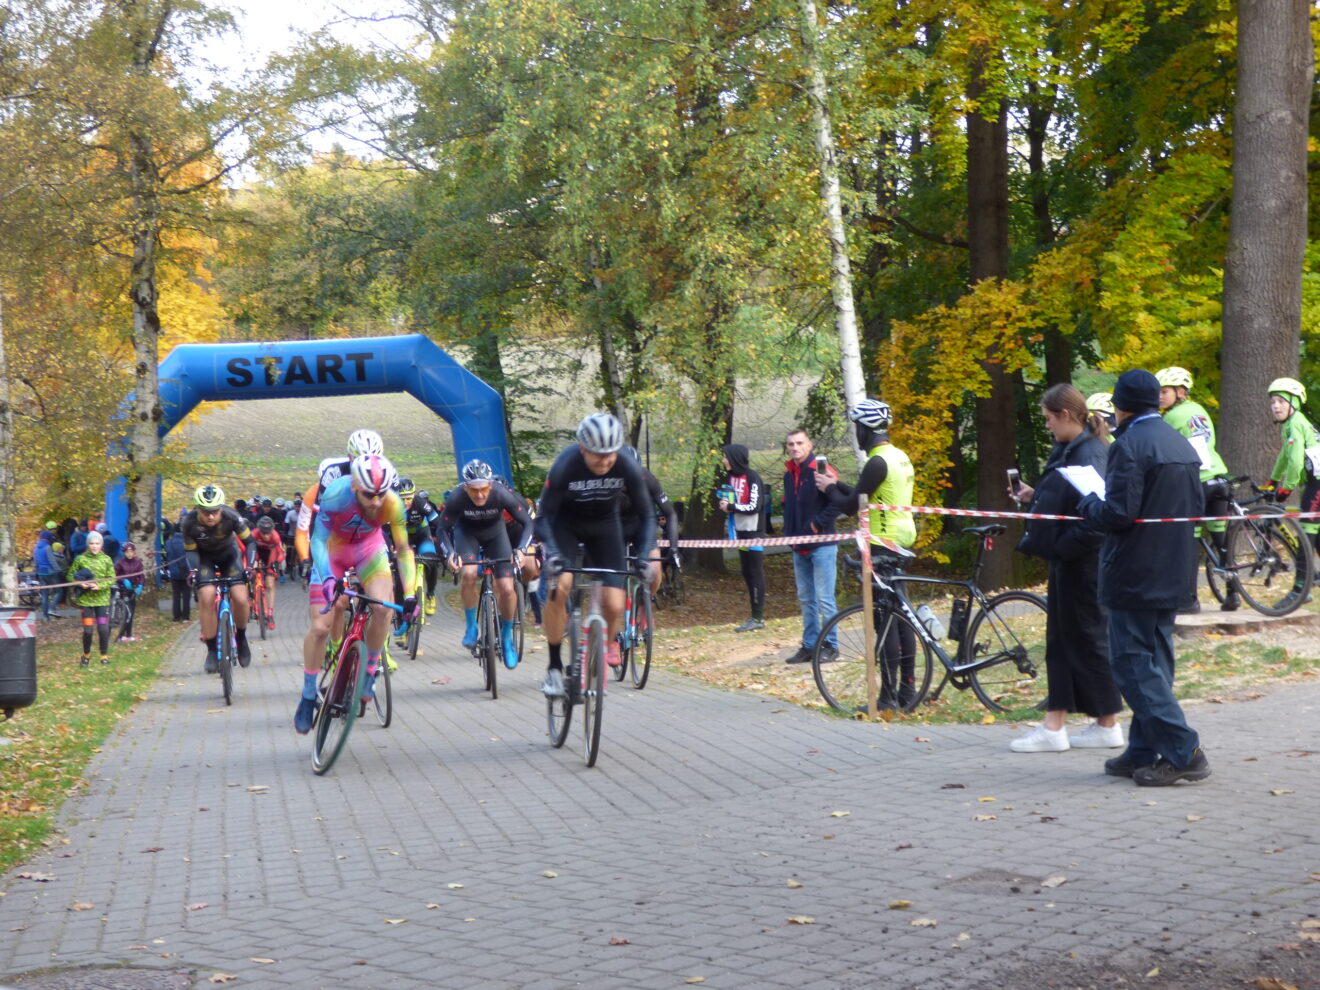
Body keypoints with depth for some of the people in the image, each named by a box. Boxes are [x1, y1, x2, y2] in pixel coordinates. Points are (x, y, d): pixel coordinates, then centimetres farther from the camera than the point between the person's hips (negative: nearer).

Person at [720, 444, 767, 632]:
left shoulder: (753, 478, -13)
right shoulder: (732, 477, 10)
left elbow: (754, 507, -18)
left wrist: (730, 507, -14)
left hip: (754, 533, -8)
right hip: (740, 532, 8)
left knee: (756, 574, -4)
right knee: (747, 574, 9)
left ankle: (758, 618, -2)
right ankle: (755, 616, 14)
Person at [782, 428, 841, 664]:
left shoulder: (821, 470, -12)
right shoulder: (789, 474, 13)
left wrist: (818, 524, -17)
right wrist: (789, 531, 14)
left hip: (821, 545, -8)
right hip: (799, 547, 8)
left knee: (824, 599, -5)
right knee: (806, 599, 12)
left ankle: (830, 645, 4)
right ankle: (809, 645, 19)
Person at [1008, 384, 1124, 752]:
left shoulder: (1090, 455, -19)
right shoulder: (1068, 450, 12)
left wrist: (1062, 547, -20)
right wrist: (1033, 496, 7)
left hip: (1082, 564, -10)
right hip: (1067, 561, 10)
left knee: (1088, 638, 0)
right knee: (1060, 640, 12)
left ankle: (1108, 725, 12)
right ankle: (1054, 726, 17)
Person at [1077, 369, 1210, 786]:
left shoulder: (1129, 446, -17)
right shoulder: (1182, 444, 11)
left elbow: (1119, 513, -23)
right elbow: (1196, 506, 17)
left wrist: (1089, 504, -5)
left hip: (1135, 575, -9)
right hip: (1173, 574, 9)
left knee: (1133, 664, -4)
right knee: (1154, 661, 14)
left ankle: (1183, 752, -9)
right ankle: (1143, 750, 19)